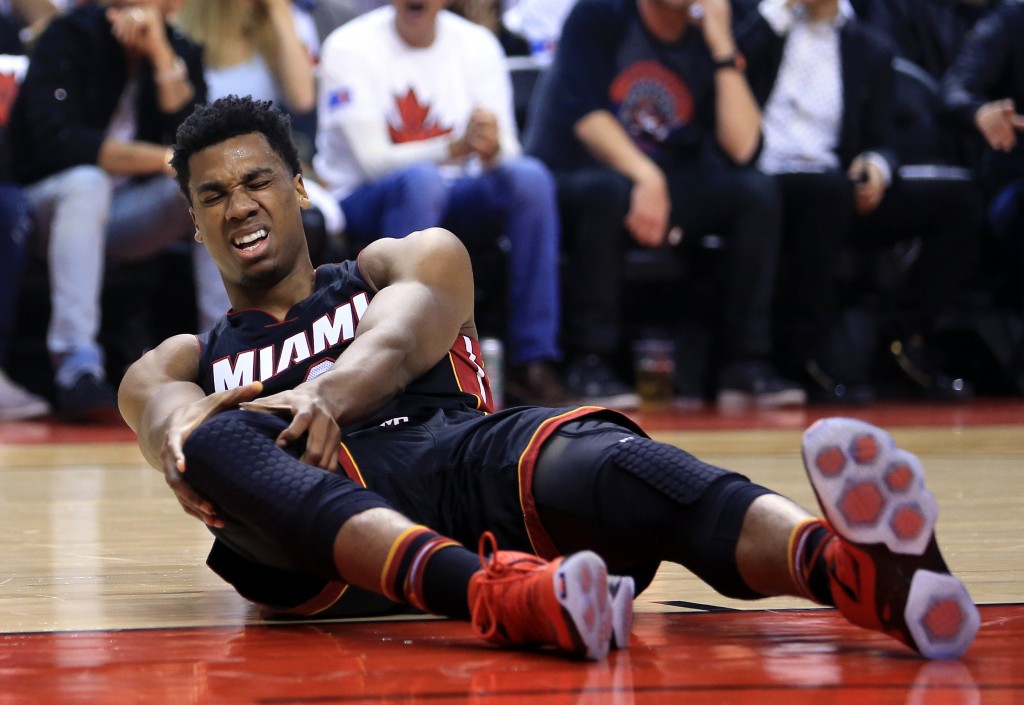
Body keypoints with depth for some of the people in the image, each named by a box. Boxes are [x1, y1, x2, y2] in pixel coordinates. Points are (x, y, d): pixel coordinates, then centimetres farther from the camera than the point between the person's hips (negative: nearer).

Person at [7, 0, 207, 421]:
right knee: (86, 182, -35)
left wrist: (161, 54, -18)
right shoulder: (70, 36, -7)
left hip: (132, 220, 4)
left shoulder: (182, 54, 4)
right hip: (52, 206, -4)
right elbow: (57, 142, -21)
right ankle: (77, 369, -45)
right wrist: (163, 160, -25)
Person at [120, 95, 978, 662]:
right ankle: (495, 594, -63)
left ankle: (871, 572, -67)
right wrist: (187, 442, -24)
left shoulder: (407, 262, 29)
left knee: (594, 461, -35)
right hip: (312, 525, 0)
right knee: (225, 438, -35)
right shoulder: (184, 360, 31)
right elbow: (161, 405, 4)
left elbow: (398, 343, 3)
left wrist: (326, 390, -23)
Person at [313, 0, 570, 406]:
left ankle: (533, 365, -26)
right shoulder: (349, 47, -10)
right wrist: (456, 147, -34)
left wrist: (492, 149, -31)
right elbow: (373, 159, -18)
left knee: (529, 176, -26)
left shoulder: (477, 45, 1)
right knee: (420, 179, -37)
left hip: (450, 202, 4)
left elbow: (507, 153, -5)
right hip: (363, 204, -3)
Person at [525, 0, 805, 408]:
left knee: (757, 192, -17)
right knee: (610, 190, -38)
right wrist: (644, 176, -32)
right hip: (570, 181, -5)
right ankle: (590, 363, -32)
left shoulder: (706, 40, 5)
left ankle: (746, 367, -19)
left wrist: (722, 48, -12)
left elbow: (741, 146, -8)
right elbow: (586, 116, -18)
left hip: (663, 190, 5)